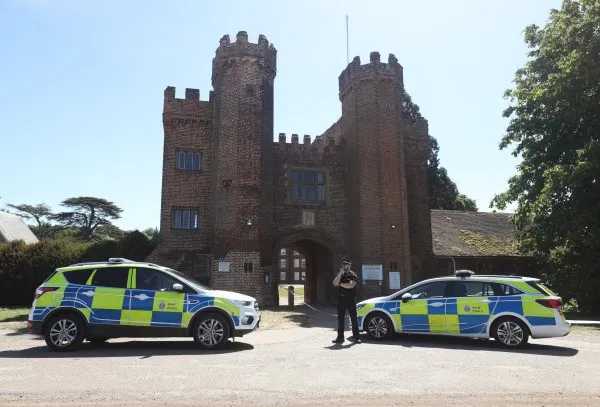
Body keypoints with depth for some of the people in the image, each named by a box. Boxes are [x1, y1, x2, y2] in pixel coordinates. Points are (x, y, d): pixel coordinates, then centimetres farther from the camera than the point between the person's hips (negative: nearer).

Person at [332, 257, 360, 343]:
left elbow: (351, 285, -19)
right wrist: (340, 273, -12)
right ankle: (340, 337, 12)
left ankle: (355, 336, 9)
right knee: (340, 318, 6)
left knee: (353, 318, 2)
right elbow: (335, 283, -6)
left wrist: (340, 284, -8)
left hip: (350, 299, -4)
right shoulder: (339, 274, 11)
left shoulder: (353, 275, -3)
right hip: (341, 298, 4)